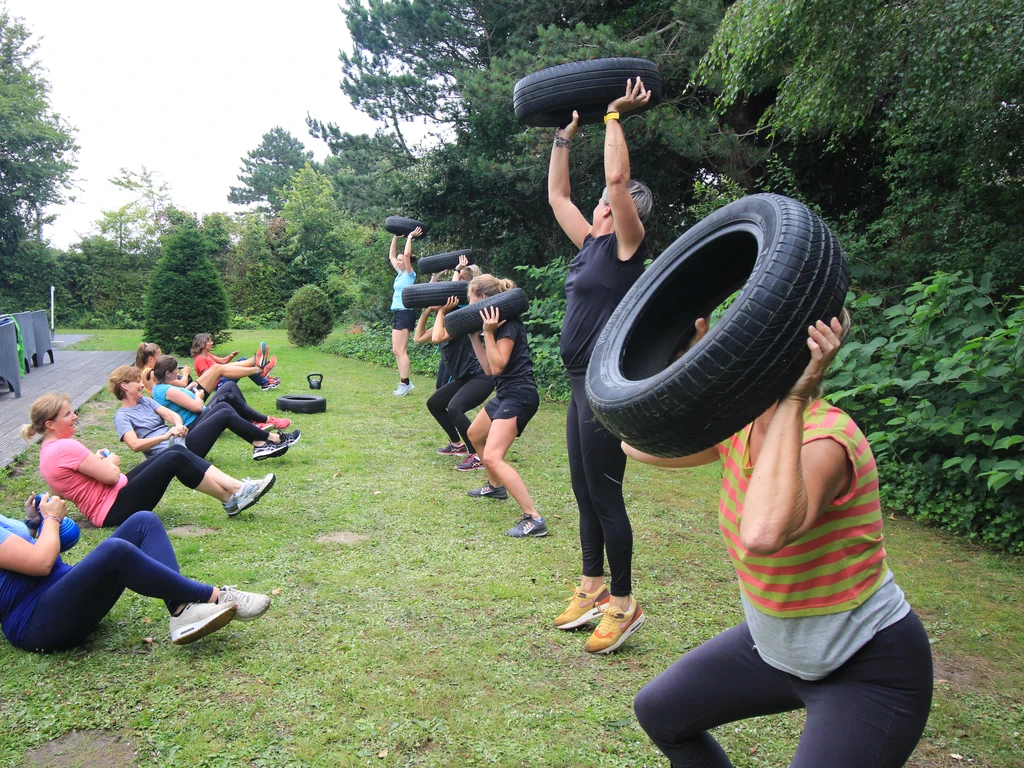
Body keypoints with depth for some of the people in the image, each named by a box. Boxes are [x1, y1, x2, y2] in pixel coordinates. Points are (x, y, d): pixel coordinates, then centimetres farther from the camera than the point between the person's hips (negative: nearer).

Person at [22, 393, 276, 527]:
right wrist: (110, 461, 1)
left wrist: (97, 460, 6)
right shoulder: (65, 447, -19)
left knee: (177, 451, -1)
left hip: (112, 502, 10)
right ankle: (230, 499, -6)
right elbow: (111, 475, -20)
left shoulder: (50, 449, 14)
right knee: (176, 459, -16)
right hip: (115, 509, -10)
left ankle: (235, 486, -10)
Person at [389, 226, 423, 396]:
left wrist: (410, 237, -10)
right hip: (398, 313, 9)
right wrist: (395, 237, 22)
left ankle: (404, 383, -8)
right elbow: (391, 256, 26)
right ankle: (405, 382, 12)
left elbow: (407, 254, -21)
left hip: (405, 313, -9)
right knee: (396, 350, 8)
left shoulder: (409, 274, -6)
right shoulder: (400, 273, 15)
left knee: (400, 350, -10)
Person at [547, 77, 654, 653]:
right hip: (583, 383, 9)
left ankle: (624, 606, 11)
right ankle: (593, 589, 29)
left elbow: (617, 177, -19)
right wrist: (565, 136, 20)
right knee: (585, 492, 15)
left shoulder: (627, 247, -8)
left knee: (605, 495, -2)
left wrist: (615, 117, -8)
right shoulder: (591, 244, 14)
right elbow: (558, 194, 23)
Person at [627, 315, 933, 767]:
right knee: (658, 711, 16)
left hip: (870, 670, -8)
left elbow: (763, 534, -51)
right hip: (776, 644, 8)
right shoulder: (738, 426, -8)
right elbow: (640, 444, -5)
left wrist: (792, 399, -44)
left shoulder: (825, 439, -32)